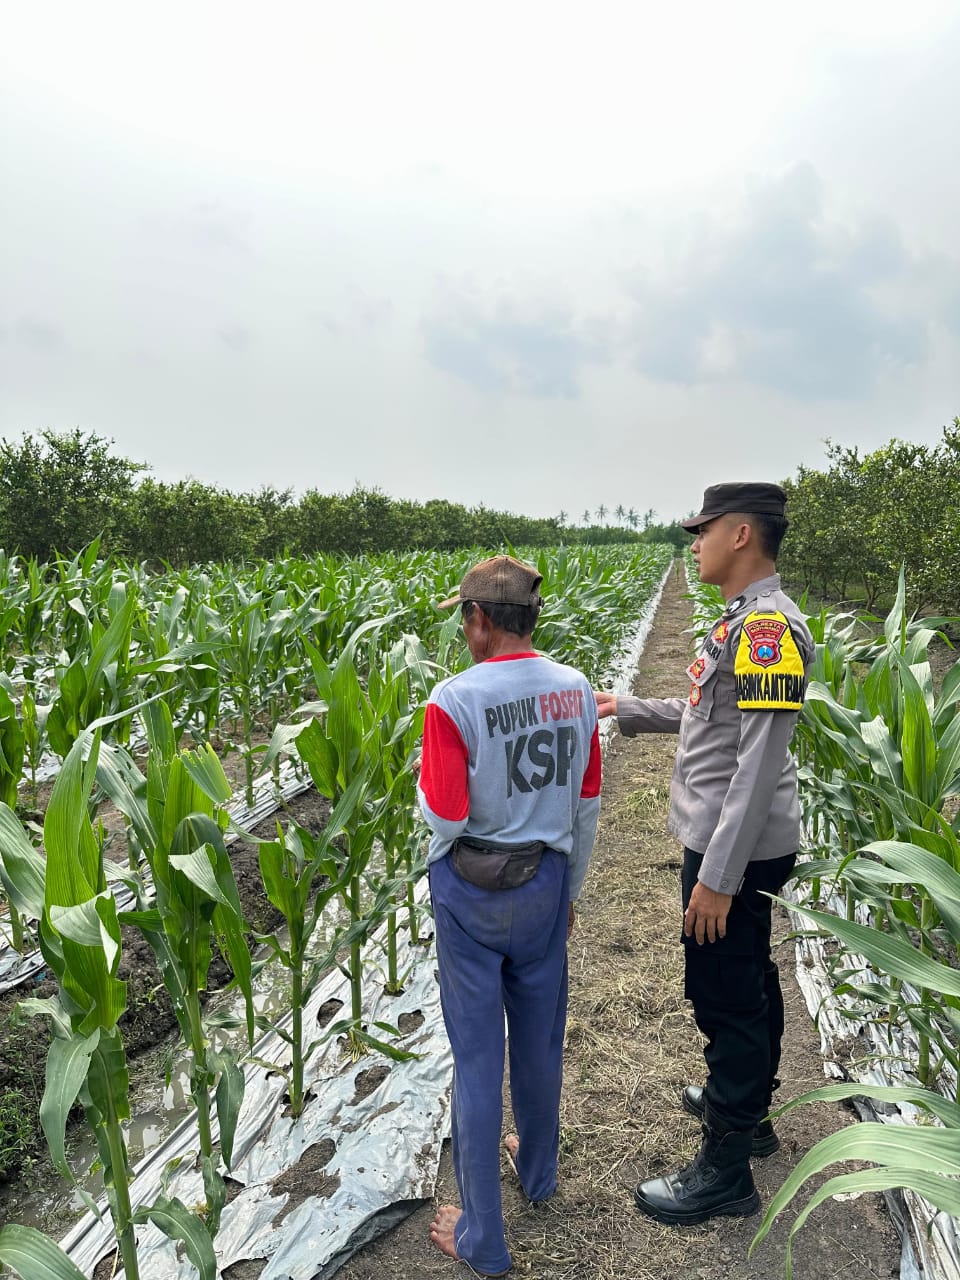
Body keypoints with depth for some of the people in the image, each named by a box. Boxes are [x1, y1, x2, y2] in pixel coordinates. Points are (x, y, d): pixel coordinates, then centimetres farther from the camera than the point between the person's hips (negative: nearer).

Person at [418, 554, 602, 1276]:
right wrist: (570, 889, 15)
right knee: (540, 1038, 24)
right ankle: (538, 1169, 48)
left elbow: (445, 817, -22)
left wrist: (426, 780, 0)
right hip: (547, 882, 5)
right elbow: (588, 806, 2)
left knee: (478, 1054, 10)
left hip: (471, 891, -4)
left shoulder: (454, 701, -22)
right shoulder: (577, 690, -6)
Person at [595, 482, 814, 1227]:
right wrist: (623, 709, 22)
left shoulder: (769, 626, -23)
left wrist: (719, 875, -24)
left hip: (737, 852, -10)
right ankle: (746, 1109, 43)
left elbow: (760, 762, -27)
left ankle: (725, 1172, 19)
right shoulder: (745, 622, 9)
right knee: (748, 984, 23)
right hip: (733, 846, 10)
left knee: (726, 998, 3)